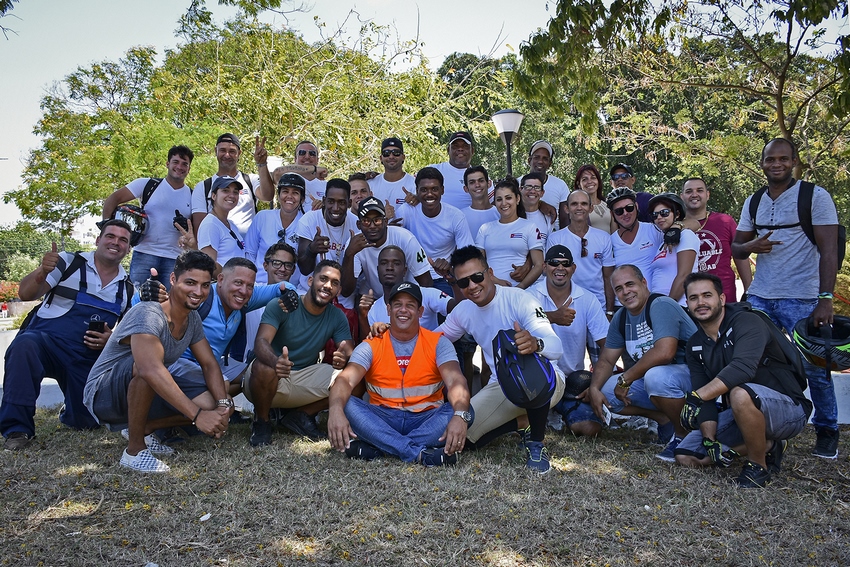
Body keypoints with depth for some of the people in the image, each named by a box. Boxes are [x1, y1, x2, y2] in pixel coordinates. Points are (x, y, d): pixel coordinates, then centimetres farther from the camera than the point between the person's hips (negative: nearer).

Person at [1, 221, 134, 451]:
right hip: (46, 340, -3)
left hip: (86, 360, 4)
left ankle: (71, 414, 40)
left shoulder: (127, 289, 8)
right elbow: (26, 294, -8)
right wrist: (42, 271, -28)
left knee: (87, 422, 0)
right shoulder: (69, 262, -2)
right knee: (24, 346, -38)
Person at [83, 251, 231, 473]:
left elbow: (209, 364, -1)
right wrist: (197, 415, -46)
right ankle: (135, 450, -21)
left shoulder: (193, 318, -2)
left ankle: (143, 429, 7)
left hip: (148, 393, 7)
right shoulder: (148, 314, -28)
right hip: (104, 394, -7)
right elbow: (151, 370, -43)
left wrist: (223, 405, -20)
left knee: (210, 402, -12)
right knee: (144, 362, -38)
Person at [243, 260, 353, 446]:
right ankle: (261, 422, -8)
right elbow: (261, 342, -26)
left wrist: (344, 358, -36)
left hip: (305, 378, 4)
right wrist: (275, 361, -50)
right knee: (264, 366, -38)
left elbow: (351, 353, -8)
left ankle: (301, 416, 2)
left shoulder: (337, 317, 0)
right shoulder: (280, 305, -14)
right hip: (271, 375, -3)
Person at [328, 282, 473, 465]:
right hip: (382, 420, 0)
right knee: (346, 404, -26)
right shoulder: (371, 346, 2)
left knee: (465, 411, -28)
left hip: (426, 420, 0)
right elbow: (346, 380, -14)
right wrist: (336, 410, -38)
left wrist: (460, 415, -37)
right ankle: (420, 453, -35)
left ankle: (377, 448, -30)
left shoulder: (437, 342, 1)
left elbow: (456, 381, -15)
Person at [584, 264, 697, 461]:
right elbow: (606, 360, 8)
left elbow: (664, 352, -34)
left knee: (656, 376, -38)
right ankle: (666, 421, 2)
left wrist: (625, 379, -24)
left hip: (690, 374, -8)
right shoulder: (620, 318, 6)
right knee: (605, 390, -5)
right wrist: (594, 389, -12)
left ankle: (684, 434, -12)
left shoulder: (661, 306, -19)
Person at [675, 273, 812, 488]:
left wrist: (696, 397, -38)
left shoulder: (747, 322, -16)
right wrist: (710, 440, -15)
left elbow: (743, 368, -35)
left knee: (740, 393, -39)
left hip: (788, 409, -7)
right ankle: (767, 447, 8)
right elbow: (705, 396, -3)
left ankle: (759, 464, -15)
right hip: (739, 415, 7)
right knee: (685, 456, -3)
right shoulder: (695, 345, 4)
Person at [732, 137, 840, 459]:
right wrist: (750, 245, -9)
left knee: (815, 368, 0)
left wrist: (825, 299, -17)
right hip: (759, 298, 4)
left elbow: (828, 250, -9)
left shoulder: (815, 197, -3)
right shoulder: (753, 203, 12)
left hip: (802, 299, -4)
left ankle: (827, 432, 21)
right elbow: (736, 248, 15)